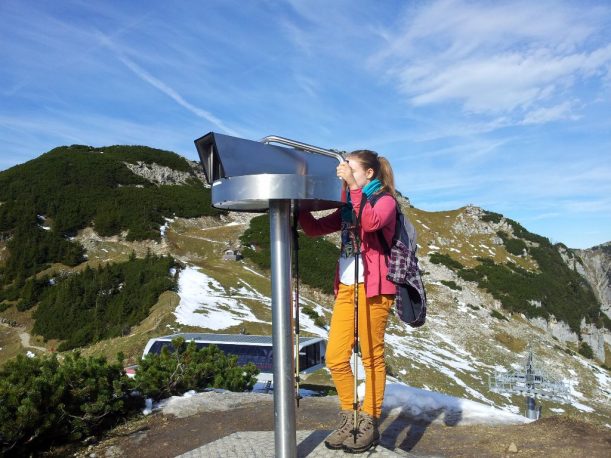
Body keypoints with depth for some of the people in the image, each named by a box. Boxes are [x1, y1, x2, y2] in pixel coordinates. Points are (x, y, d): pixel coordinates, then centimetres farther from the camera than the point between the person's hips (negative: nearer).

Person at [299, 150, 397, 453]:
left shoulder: (385, 200, 0)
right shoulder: (347, 207, 19)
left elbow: (371, 223, -23)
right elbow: (314, 229, 13)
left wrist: (353, 186, -24)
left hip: (372, 288, -6)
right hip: (346, 287, 7)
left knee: (371, 357, 3)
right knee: (335, 358, 5)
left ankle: (369, 424, 17)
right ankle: (349, 418, 22)